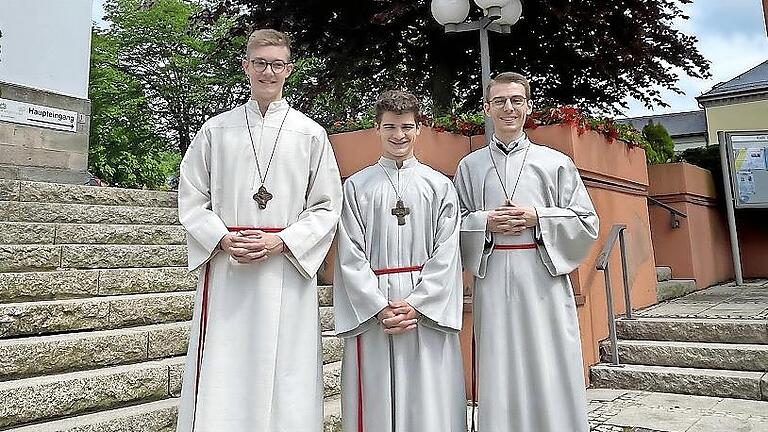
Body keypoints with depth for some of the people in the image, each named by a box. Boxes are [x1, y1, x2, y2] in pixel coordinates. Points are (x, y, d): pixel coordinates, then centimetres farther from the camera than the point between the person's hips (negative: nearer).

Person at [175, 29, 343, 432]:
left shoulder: (311, 134, 7)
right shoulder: (216, 130, 11)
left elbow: (326, 206, 4)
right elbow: (192, 201, 9)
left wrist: (279, 242, -10)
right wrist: (224, 240, -8)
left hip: (287, 269, -1)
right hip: (224, 268, 1)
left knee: (284, 379, 2)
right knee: (220, 377, 2)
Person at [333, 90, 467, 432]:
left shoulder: (439, 186, 7)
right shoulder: (356, 186, 7)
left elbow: (446, 254, 1)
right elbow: (350, 255, 0)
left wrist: (415, 305, -10)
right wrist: (380, 309, -10)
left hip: (427, 310, 0)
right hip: (371, 311, 0)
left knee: (429, 402, 3)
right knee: (376, 402, 4)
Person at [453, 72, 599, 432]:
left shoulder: (555, 162, 7)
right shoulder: (469, 166, 9)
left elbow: (586, 221, 5)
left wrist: (538, 218, -9)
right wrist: (485, 222, -8)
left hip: (543, 278, 0)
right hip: (493, 281, 1)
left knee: (549, 374, 2)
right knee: (499, 378, 4)